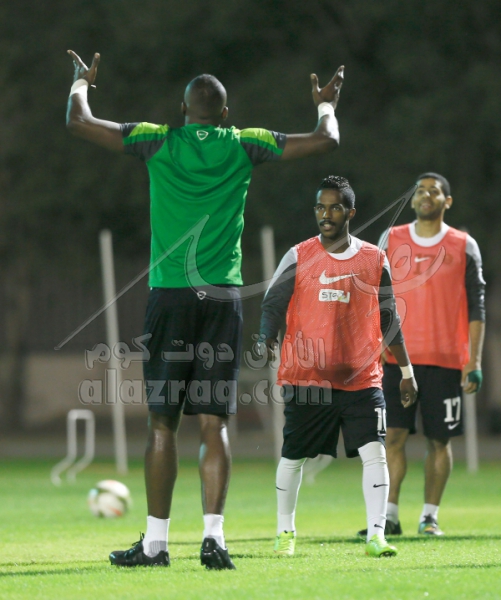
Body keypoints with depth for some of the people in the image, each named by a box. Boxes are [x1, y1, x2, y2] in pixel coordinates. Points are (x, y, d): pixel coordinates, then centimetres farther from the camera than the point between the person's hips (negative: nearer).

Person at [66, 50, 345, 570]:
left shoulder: (158, 143, 2)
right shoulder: (244, 147, 4)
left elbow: (79, 123, 5)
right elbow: (326, 140, 10)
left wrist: (81, 83, 25)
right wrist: (326, 104, 31)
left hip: (170, 294, -1)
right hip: (223, 294, 1)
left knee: (162, 422, 2)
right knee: (214, 424, 2)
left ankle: (156, 541, 3)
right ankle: (213, 536, -5)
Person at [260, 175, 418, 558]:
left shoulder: (374, 260, 7)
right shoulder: (299, 258, 2)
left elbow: (389, 320, 14)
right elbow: (273, 305, 1)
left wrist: (407, 371, 15)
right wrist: (266, 343, -17)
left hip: (362, 379, 1)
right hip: (308, 378, -1)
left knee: (374, 452, -13)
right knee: (293, 456, 6)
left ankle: (376, 535, -9)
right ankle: (285, 532, 25)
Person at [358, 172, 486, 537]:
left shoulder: (464, 247, 4)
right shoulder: (391, 241, 9)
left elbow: (476, 308, 4)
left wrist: (474, 362, -3)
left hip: (445, 359, -1)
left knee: (439, 439, 2)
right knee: (393, 434, -7)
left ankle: (430, 515, 11)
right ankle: (390, 515, -5)